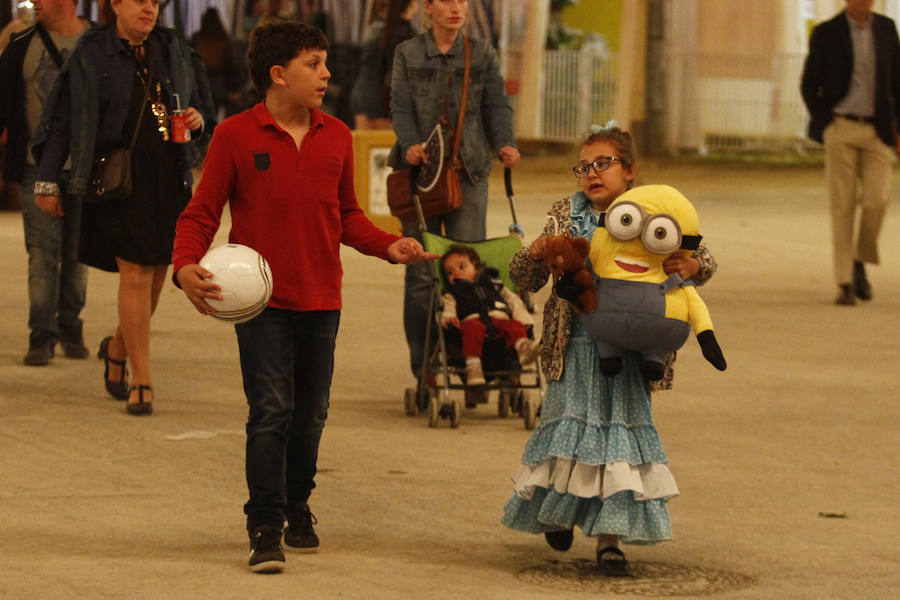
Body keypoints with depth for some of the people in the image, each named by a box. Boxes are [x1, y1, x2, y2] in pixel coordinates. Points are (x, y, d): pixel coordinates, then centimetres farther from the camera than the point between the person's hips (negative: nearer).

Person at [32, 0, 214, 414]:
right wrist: (48, 181, -1)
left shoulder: (172, 50, 10)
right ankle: (141, 380, -5)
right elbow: (62, 119, 1)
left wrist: (199, 118, -2)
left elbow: (202, 99, 23)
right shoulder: (91, 54, -1)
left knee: (156, 275, 8)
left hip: (168, 178, 5)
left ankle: (118, 348, 35)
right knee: (136, 274, -11)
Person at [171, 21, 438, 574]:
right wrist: (187, 265, -19)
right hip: (261, 299, -4)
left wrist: (389, 246, -1)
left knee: (310, 413, 12)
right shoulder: (236, 136, -5)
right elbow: (201, 213, -2)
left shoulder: (336, 137, 8)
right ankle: (265, 528, -5)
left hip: (322, 299, 4)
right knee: (271, 412, -10)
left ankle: (298, 506, 31)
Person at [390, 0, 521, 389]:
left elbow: (497, 105, 5)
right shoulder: (407, 54, 9)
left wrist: (505, 144, -14)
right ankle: (423, 365, 4)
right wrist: (411, 144, -18)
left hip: (469, 171, 1)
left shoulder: (483, 55, 12)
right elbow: (401, 108, 1)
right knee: (421, 271, -2)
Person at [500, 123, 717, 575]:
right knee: (570, 428, 6)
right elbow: (525, 280, 4)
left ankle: (609, 537, 9)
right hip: (577, 350, 0)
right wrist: (535, 253, -18)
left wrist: (692, 266, -15)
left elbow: (703, 258, 9)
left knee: (621, 432, 2)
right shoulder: (567, 216, 2)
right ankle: (557, 508, 34)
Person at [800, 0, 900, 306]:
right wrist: (823, 124, -7)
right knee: (843, 205, -5)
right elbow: (809, 84, 3)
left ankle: (859, 264, 13)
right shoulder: (826, 34, -2)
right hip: (840, 128, -2)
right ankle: (845, 284, -1)